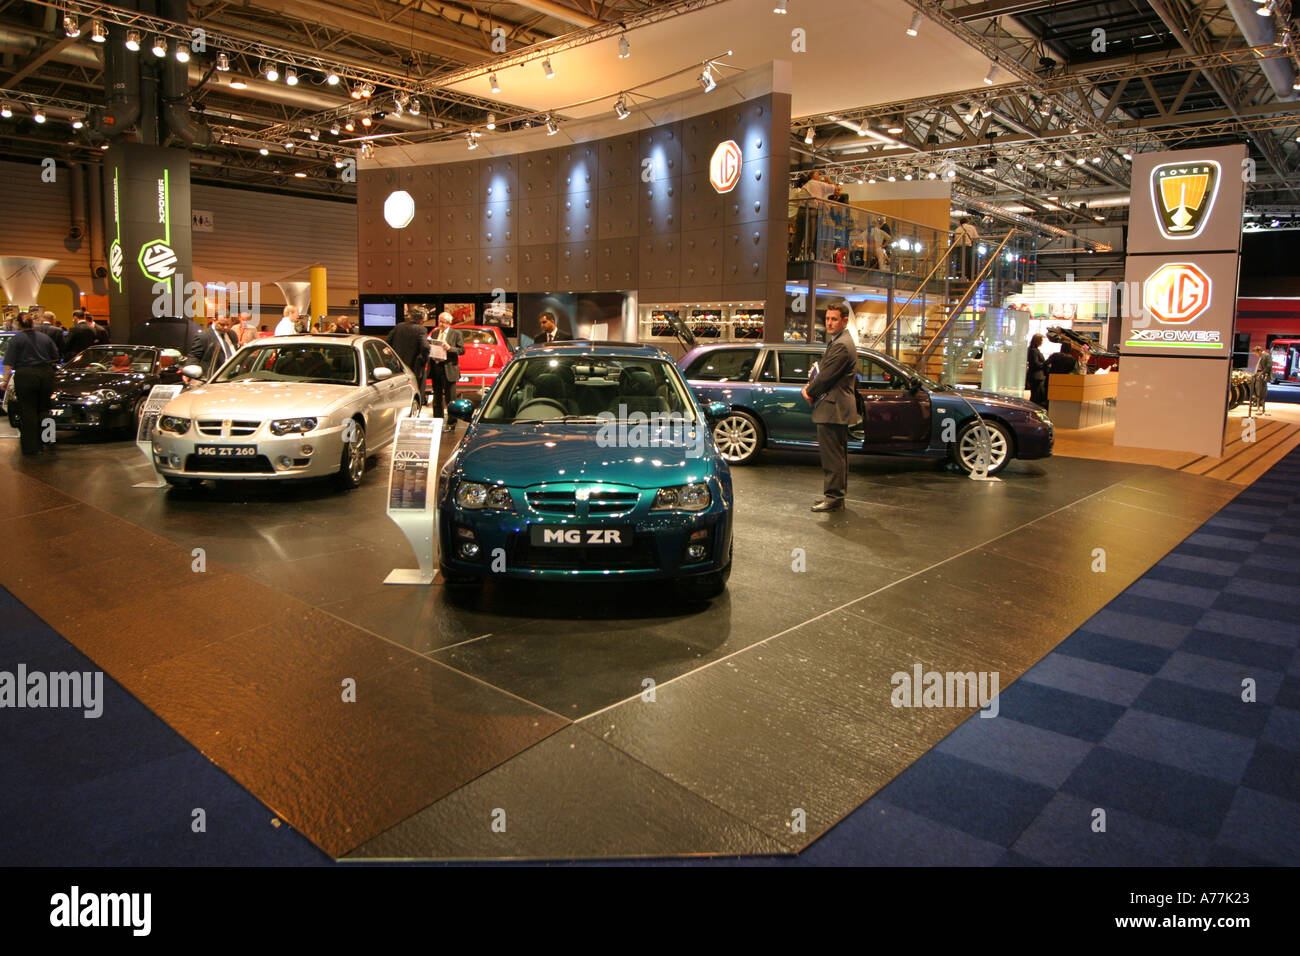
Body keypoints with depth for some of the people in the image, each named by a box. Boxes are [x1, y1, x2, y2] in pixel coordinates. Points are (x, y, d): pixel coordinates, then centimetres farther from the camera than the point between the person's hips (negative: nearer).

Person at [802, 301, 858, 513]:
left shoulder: (841, 346, -18)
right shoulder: (837, 342, 17)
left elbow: (826, 376, -20)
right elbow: (822, 371, 19)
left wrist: (810, 392, -5)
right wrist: (810, 387, 3)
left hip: (833, 408, -11)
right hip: (838, 408, 11)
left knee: (832, 455, -6)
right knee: (838, 454, 17)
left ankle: (833, 497, -1)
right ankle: (837, 495, 26)